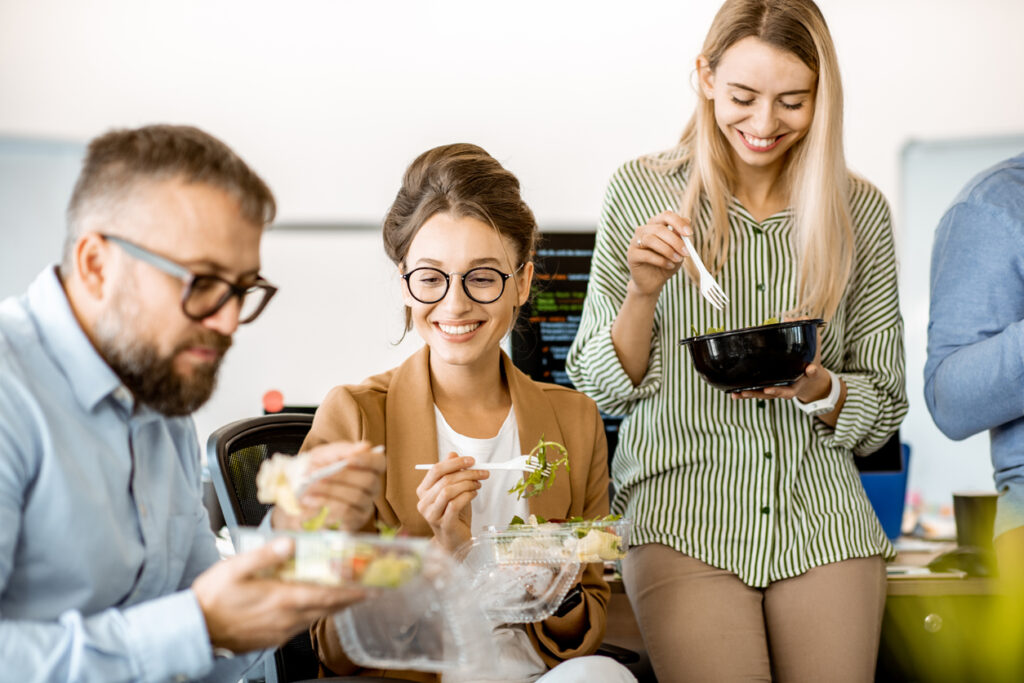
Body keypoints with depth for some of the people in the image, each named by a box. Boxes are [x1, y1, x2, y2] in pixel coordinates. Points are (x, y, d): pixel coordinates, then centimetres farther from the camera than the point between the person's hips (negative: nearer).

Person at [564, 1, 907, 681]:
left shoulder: (861, 211, 6)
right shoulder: (641, 191, 2)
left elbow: (884, 408, 10)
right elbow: (599, 390, 5)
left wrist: (815, 388, -11)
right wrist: (643, 294, -13)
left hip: (822, 514, 2)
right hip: (682, 509, -2)